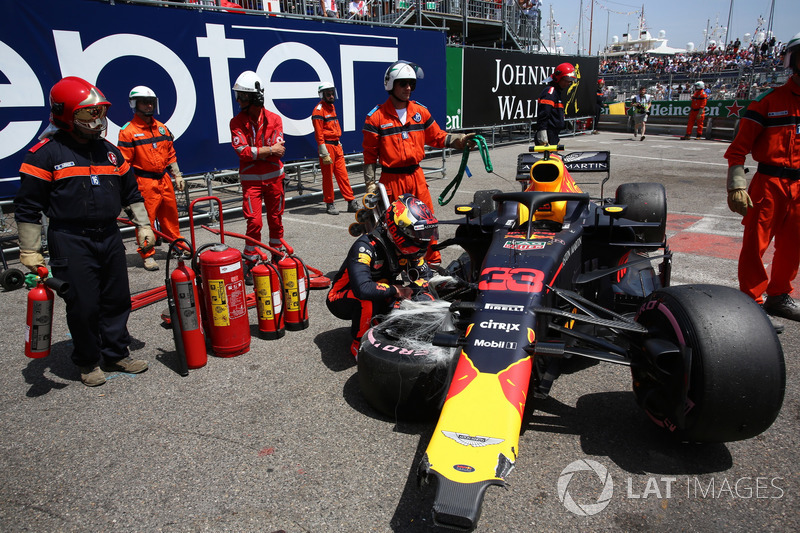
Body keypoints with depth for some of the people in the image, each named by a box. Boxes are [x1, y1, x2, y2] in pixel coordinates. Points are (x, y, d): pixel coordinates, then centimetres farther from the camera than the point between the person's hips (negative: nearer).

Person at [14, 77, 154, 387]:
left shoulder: (109, 150, 11)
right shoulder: (46, 152, -6)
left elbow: (131, 193, 20)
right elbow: (28, 206, -5)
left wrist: (142, 226, 14)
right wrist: (30, 252, -6)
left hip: (109, 236, 6)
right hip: (70, 242, -5)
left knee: (117, 299, 11)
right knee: (83, 306, 0)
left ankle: (116, 354, 27)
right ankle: (87, 362, 20)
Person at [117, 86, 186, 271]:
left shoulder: (162, 128, 12)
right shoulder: (128, 131, -6)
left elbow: (171, 154, 19)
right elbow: (124, 163, -8)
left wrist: (177, 176, 16)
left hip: (164, 180, 5)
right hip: (144, 182, -5)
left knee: (170, 214, 13)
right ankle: (147, 255, 10)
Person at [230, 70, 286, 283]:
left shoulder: (274, 120, 0)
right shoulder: (237, 123, -2)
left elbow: (279, 151, -9)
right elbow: (244, 152, -14)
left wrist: (255, 152, -14)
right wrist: (269, 149, -13)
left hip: (274, 177, 2)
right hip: (251, 180, -2)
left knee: (275, 220, 11)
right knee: (254, 222, -9)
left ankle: (277, 257, 28)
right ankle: (249, 265, 3)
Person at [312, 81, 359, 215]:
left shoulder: (332, 107, 16)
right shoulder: (319, 110, -11)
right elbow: (319, 134, -15)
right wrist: (324, 154, -18)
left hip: (336, 145, 8)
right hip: (327, 146, -8)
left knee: (343, 175, 7)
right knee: (328, 177, 1)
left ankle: (351, 202, 9)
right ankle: (329, 204, 10)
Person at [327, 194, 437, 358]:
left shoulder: (407, 248, -11)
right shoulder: (366, 247, -34)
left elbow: (424, 277, -4)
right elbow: (362, 288, -46)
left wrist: (408, 291, -25)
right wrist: (396, 290, -31)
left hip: (382, 296, 6)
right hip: (341, 299, -6)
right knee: (367, 300, -40)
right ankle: (358, 344, -13)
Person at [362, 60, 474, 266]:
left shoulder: (421, 111, 9)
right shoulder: (376, 116, -4)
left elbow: (437, 137, 14)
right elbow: (370, 153, -2)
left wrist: (460, 140, -2)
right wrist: (370, 183, -6)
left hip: (416, 175, 4)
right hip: (391, 179, -4)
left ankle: (433, 261, 18)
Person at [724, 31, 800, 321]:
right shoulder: (769, 100, -3)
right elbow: (739, 147, -8)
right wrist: (736, 185, -17)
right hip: (769, 183, -5)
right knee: (755, 244, -4)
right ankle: (752, 300, 9)